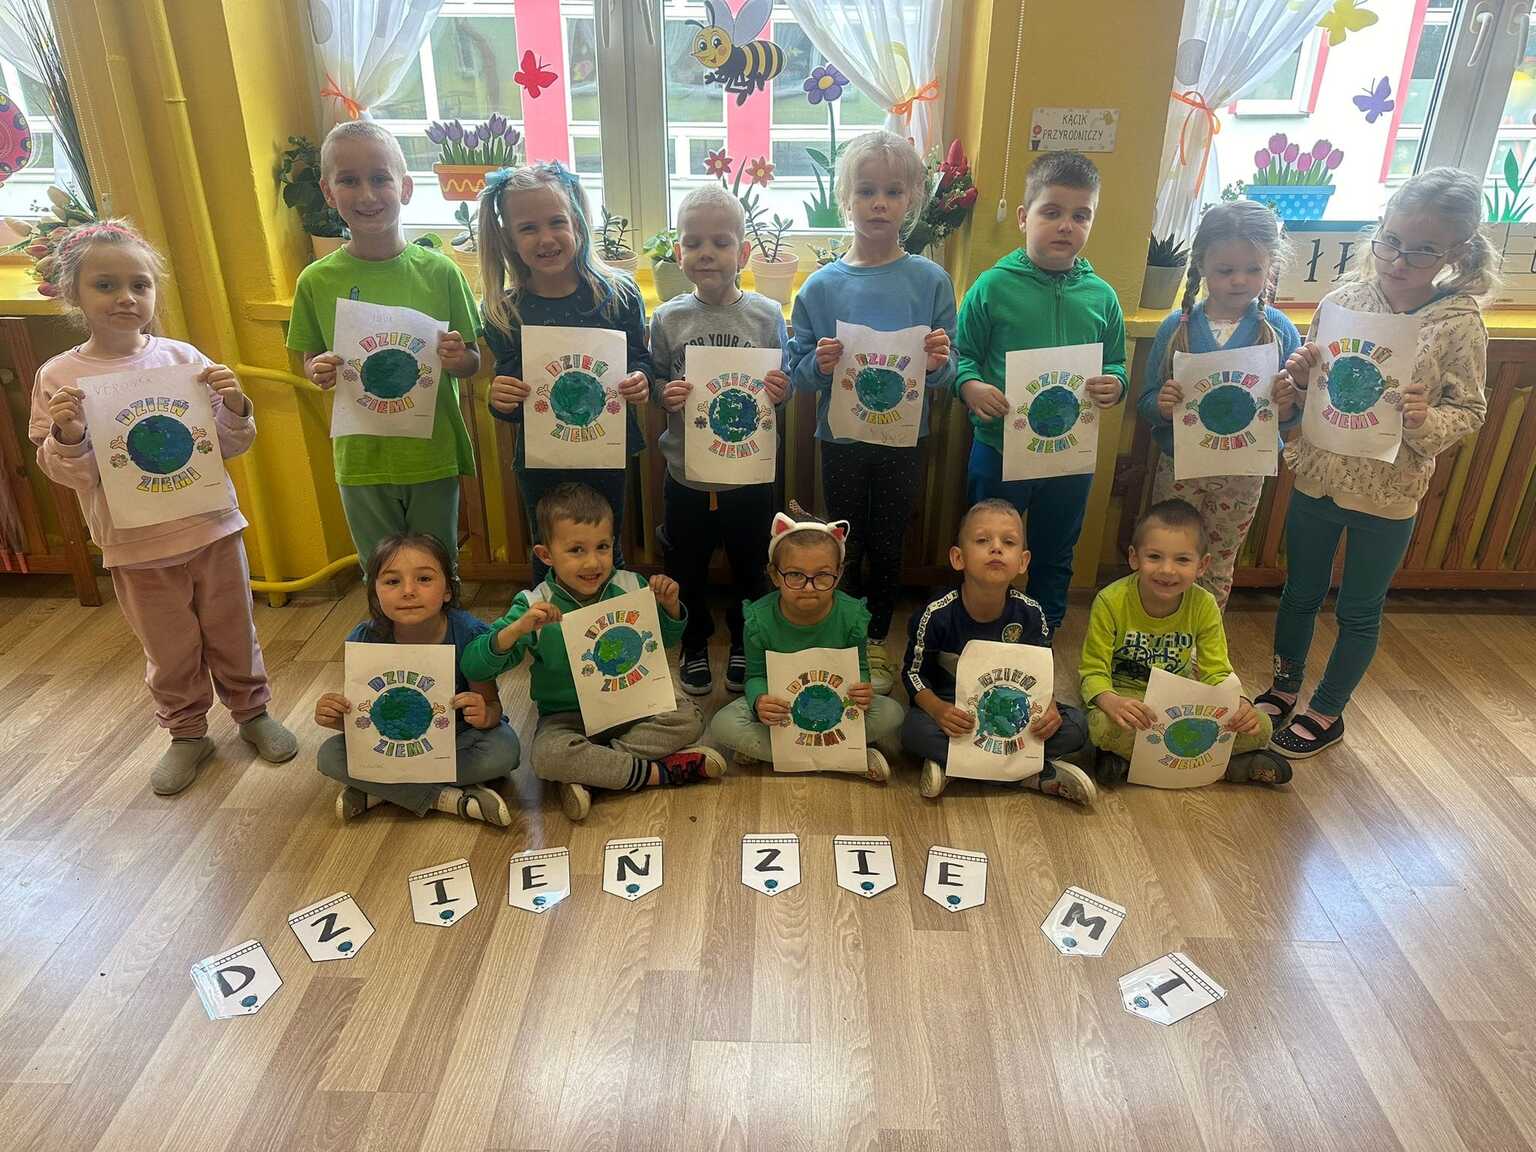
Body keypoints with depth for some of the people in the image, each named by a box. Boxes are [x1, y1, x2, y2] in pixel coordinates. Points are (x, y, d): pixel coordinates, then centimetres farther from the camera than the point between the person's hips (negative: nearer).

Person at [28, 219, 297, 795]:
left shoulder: (183, 359, -4)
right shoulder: (59, 377, -5)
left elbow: (231, 445, 1)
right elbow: (63, 472, -2)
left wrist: (235, 408, -18)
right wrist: (67, 437, -22)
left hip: (211, 527, 1)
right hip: (136, 545, 0)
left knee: (233, 633, 15)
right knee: (170, 649, 13)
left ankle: (252, 711, 37)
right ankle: (186, 733, 34)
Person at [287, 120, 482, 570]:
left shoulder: (439, 271, -7)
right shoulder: (317, 280, -5)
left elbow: (472, 363, 0)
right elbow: (310, 360, 6)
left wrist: (456, 358, -21)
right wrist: (319, 372, -15)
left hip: (433, 457, -1)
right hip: (361, 460, 1)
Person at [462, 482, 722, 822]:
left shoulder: (631, 587, -6)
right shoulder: (534, 606, -14)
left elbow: (666, 639, 14)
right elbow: (473, 667, -19)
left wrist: (670, 606, -8)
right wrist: (517, 628, -34)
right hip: (567, 715, -3)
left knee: (688, 718, -21)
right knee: (548, 755, -34)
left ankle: (591, 772, -21)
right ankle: (662, 771, -21)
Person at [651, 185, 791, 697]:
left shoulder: (766, 315, -6)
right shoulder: (667, 319, -5)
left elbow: (783, 386, 2)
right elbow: (655, 382, 3)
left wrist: (780, 391, -20)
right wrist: (665, 394, -18)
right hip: (686, 472, 1)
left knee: (748, 567, 17)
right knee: (687, 569, 16)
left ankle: (743, 645, 41)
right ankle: (694, 645, 40)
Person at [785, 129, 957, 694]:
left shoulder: (931, 280, -5)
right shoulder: (821, 286, -6)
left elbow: (948, 373, -3)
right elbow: (797, 371, -4)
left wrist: (938, 363, -24)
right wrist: (819, 364, -25)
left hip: (903, 439, 0)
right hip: (841, 437, 0)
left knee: (887, 546, 14)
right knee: (845, 545, 15)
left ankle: (877, 640, 35)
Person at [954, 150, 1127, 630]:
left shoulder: (1101, 296, 0)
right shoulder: (993, 286, -10)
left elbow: (1116, 363, 8)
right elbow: (962, 353, -6)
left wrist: (1114, 384, -13)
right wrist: (970, 386, -26)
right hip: (999, 448, -3)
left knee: (1054, 555, 20)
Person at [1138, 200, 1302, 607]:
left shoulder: (1279, 331, -7)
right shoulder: (1177, 327, -8)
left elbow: (1290, 418, -5)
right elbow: (1146, 404, -6)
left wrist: (1287, 406, -27)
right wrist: (1161, 405, -27)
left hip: (1242, 476, 1)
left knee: (1218, 571, 18)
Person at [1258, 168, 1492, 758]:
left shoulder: (1460, 325, -13)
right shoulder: (1346, 298, -7)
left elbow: (1470, 410, -6)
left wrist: (1426, 420, -26)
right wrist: (1300, 375, -18)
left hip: (1389, 494, -2)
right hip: (1317, 477, 3)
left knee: (1358, 613, 14)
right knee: (1300, 594, 19)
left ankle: (1327, 711, 34)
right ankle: (1285, 686, 41)